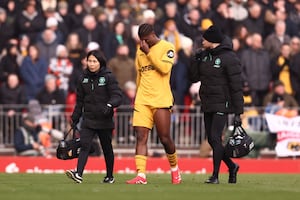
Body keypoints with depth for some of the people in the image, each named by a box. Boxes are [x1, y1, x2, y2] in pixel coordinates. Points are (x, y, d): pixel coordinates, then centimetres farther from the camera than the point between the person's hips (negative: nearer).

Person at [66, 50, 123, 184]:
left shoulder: (108, 77, -6)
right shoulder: (84, 78, 8)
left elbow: (117, 95, -13)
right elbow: (80, 100, 17)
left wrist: (109, 105, -33)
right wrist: (75, 118, 17)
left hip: (104, 120, -3)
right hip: (88, 120, 3)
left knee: (107, 148, 10)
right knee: (84, 145, -13)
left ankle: (110, 176, 24)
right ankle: (78, 174, -26)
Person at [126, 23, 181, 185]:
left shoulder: (166, 47, -1)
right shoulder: (140, 50, 16)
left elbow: (165, 68, -16)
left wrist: (149, 52, -13)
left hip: (161, 100, -5)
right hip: (142, 100, 5)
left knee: (164, 138, 0)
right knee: (140, 136, -8)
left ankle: (174, 168, 25)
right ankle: (141, 175, -14)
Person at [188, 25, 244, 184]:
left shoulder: (229, 58, -13)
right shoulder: (205, 55, 9)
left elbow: (237, 86, -13)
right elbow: (193, 77, 10)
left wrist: (238, 112, -15)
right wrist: (196, 60, -7)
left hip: (222, 105, -7)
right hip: (207, 105, 7)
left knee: (215, 137, -13)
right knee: (211, 139, 9)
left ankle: (215, 175, -9)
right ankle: (231, 166, 27)